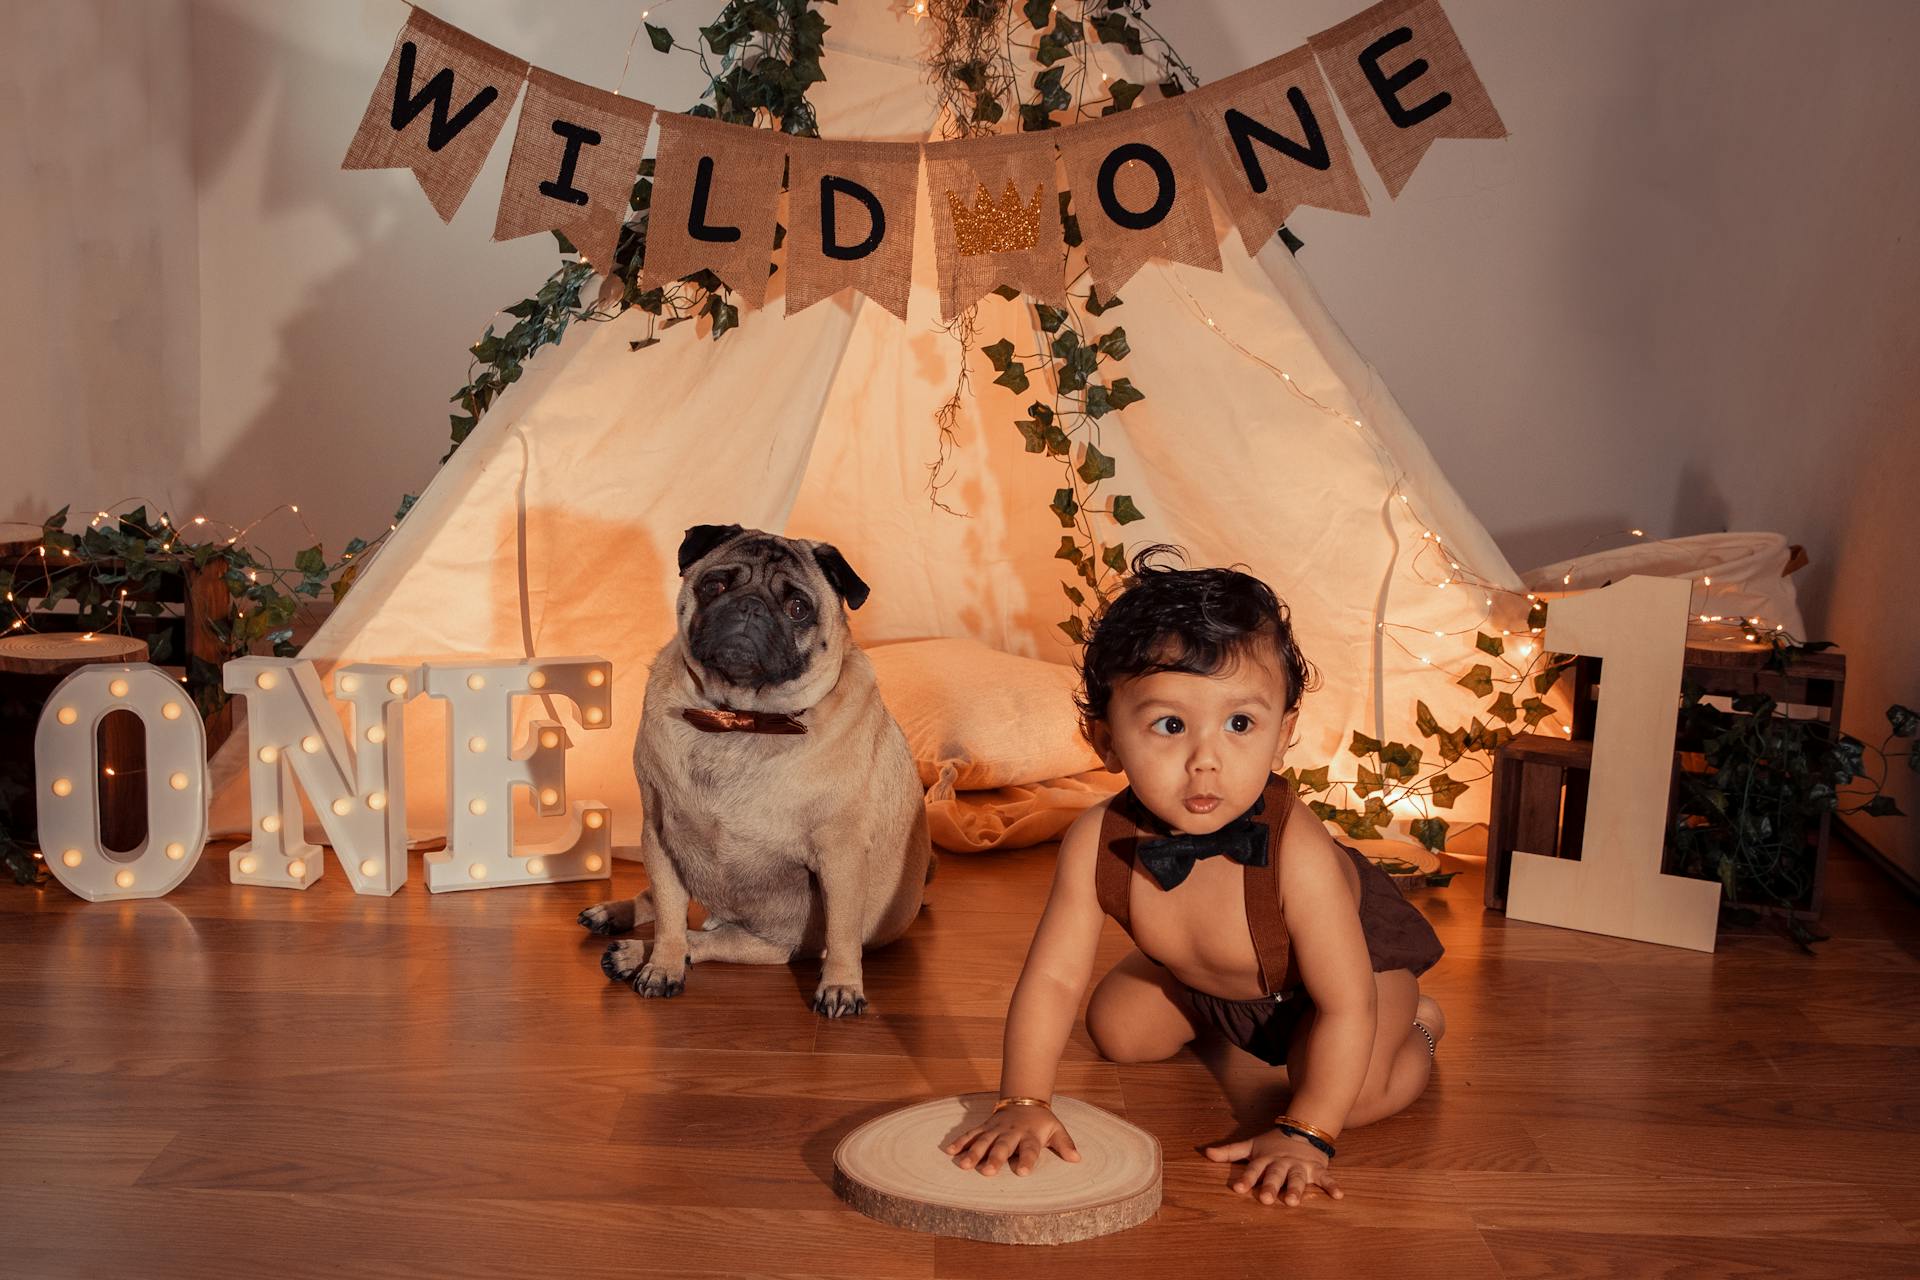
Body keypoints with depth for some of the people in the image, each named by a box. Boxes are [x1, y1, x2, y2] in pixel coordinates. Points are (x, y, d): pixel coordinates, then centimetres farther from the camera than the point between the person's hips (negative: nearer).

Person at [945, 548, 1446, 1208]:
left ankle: (1414, 1027, 11)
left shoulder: (1296, 851, -45)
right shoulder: (1097, 841, -35)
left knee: (1353, 1094, -23)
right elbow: (1053, 979, -27)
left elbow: (1347, 1006, -35)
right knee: (1117, 1030, 7)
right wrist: (1022, 1103, -34)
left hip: (1355, 947, -4)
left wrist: (1304, 1134, -34)